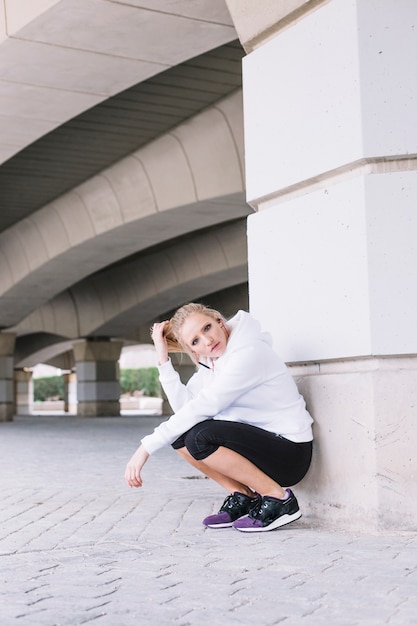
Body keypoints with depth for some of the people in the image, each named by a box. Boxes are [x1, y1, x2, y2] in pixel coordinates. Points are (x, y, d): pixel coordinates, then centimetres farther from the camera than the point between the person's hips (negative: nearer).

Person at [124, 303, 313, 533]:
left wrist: (147, 446, -25)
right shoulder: (210, 361, 5)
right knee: (179, 433, -1)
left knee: (199, 437, -26)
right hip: (257, 440, 9)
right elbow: (183, 406, -7)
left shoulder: (249, 354, -21)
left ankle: (279, 499, -13)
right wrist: (163, 359, -10)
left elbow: (202, 407, -26)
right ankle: (241, 497, 5)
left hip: (290, 452, -9)